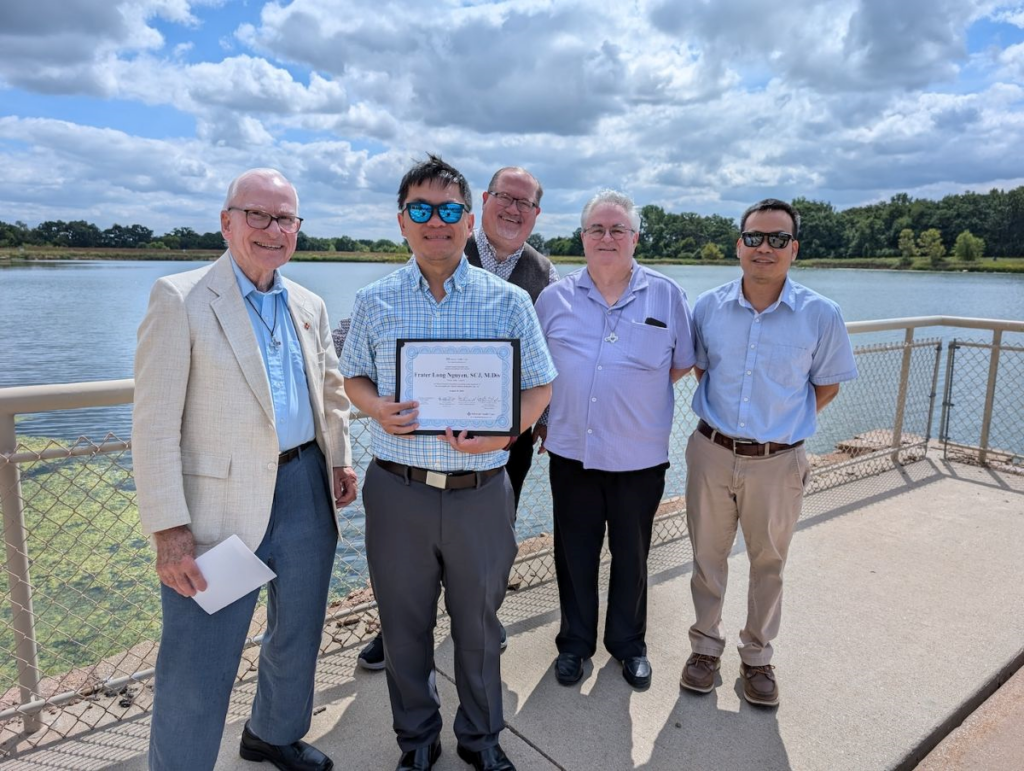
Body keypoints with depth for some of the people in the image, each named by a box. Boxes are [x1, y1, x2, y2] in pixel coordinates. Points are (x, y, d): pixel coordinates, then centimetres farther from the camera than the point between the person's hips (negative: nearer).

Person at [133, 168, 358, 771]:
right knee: (197, 670, 5)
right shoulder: (180, 299, -10)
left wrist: (341, 460, 9)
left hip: (308, 491, 6)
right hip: (222, 506, -6)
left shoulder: (310, 306, 8)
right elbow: (155, 426, -13)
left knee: (298, 635, 23)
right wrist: (169, 529, -16)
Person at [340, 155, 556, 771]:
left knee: (479, 624, 16)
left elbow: (540, 386, 3)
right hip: (397, 490, 1)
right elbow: (355, 377, 12)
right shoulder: (374, 302, 3)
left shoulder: (510, 301, -1)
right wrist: (377, 409, -11)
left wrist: (502, 432, -16)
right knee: (405, 625, 16)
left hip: (482, 492, -1)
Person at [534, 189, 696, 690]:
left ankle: (629, 644, 37)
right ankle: (575, 642, 35)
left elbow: (683, 364, 7)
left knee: (631, 556, 16)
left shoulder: (666, 296, -1)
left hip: (640, 457, -1)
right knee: (574, 554, 14)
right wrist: (539, 421, 3)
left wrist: (636, 391, 1)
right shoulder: (554, 298, 2)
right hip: (571, 452, 1)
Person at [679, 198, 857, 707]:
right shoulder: (708, 307, -4)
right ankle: (706, 644, 34)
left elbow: (827, 384, 4)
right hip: (712, 452, 1)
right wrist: (723, 413, 5)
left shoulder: (820, 315, -10)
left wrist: (784, 422, -1)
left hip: (778, 461, -1)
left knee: (768, 564, 15)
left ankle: (757, 655, 36)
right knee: (707, 555, 14)